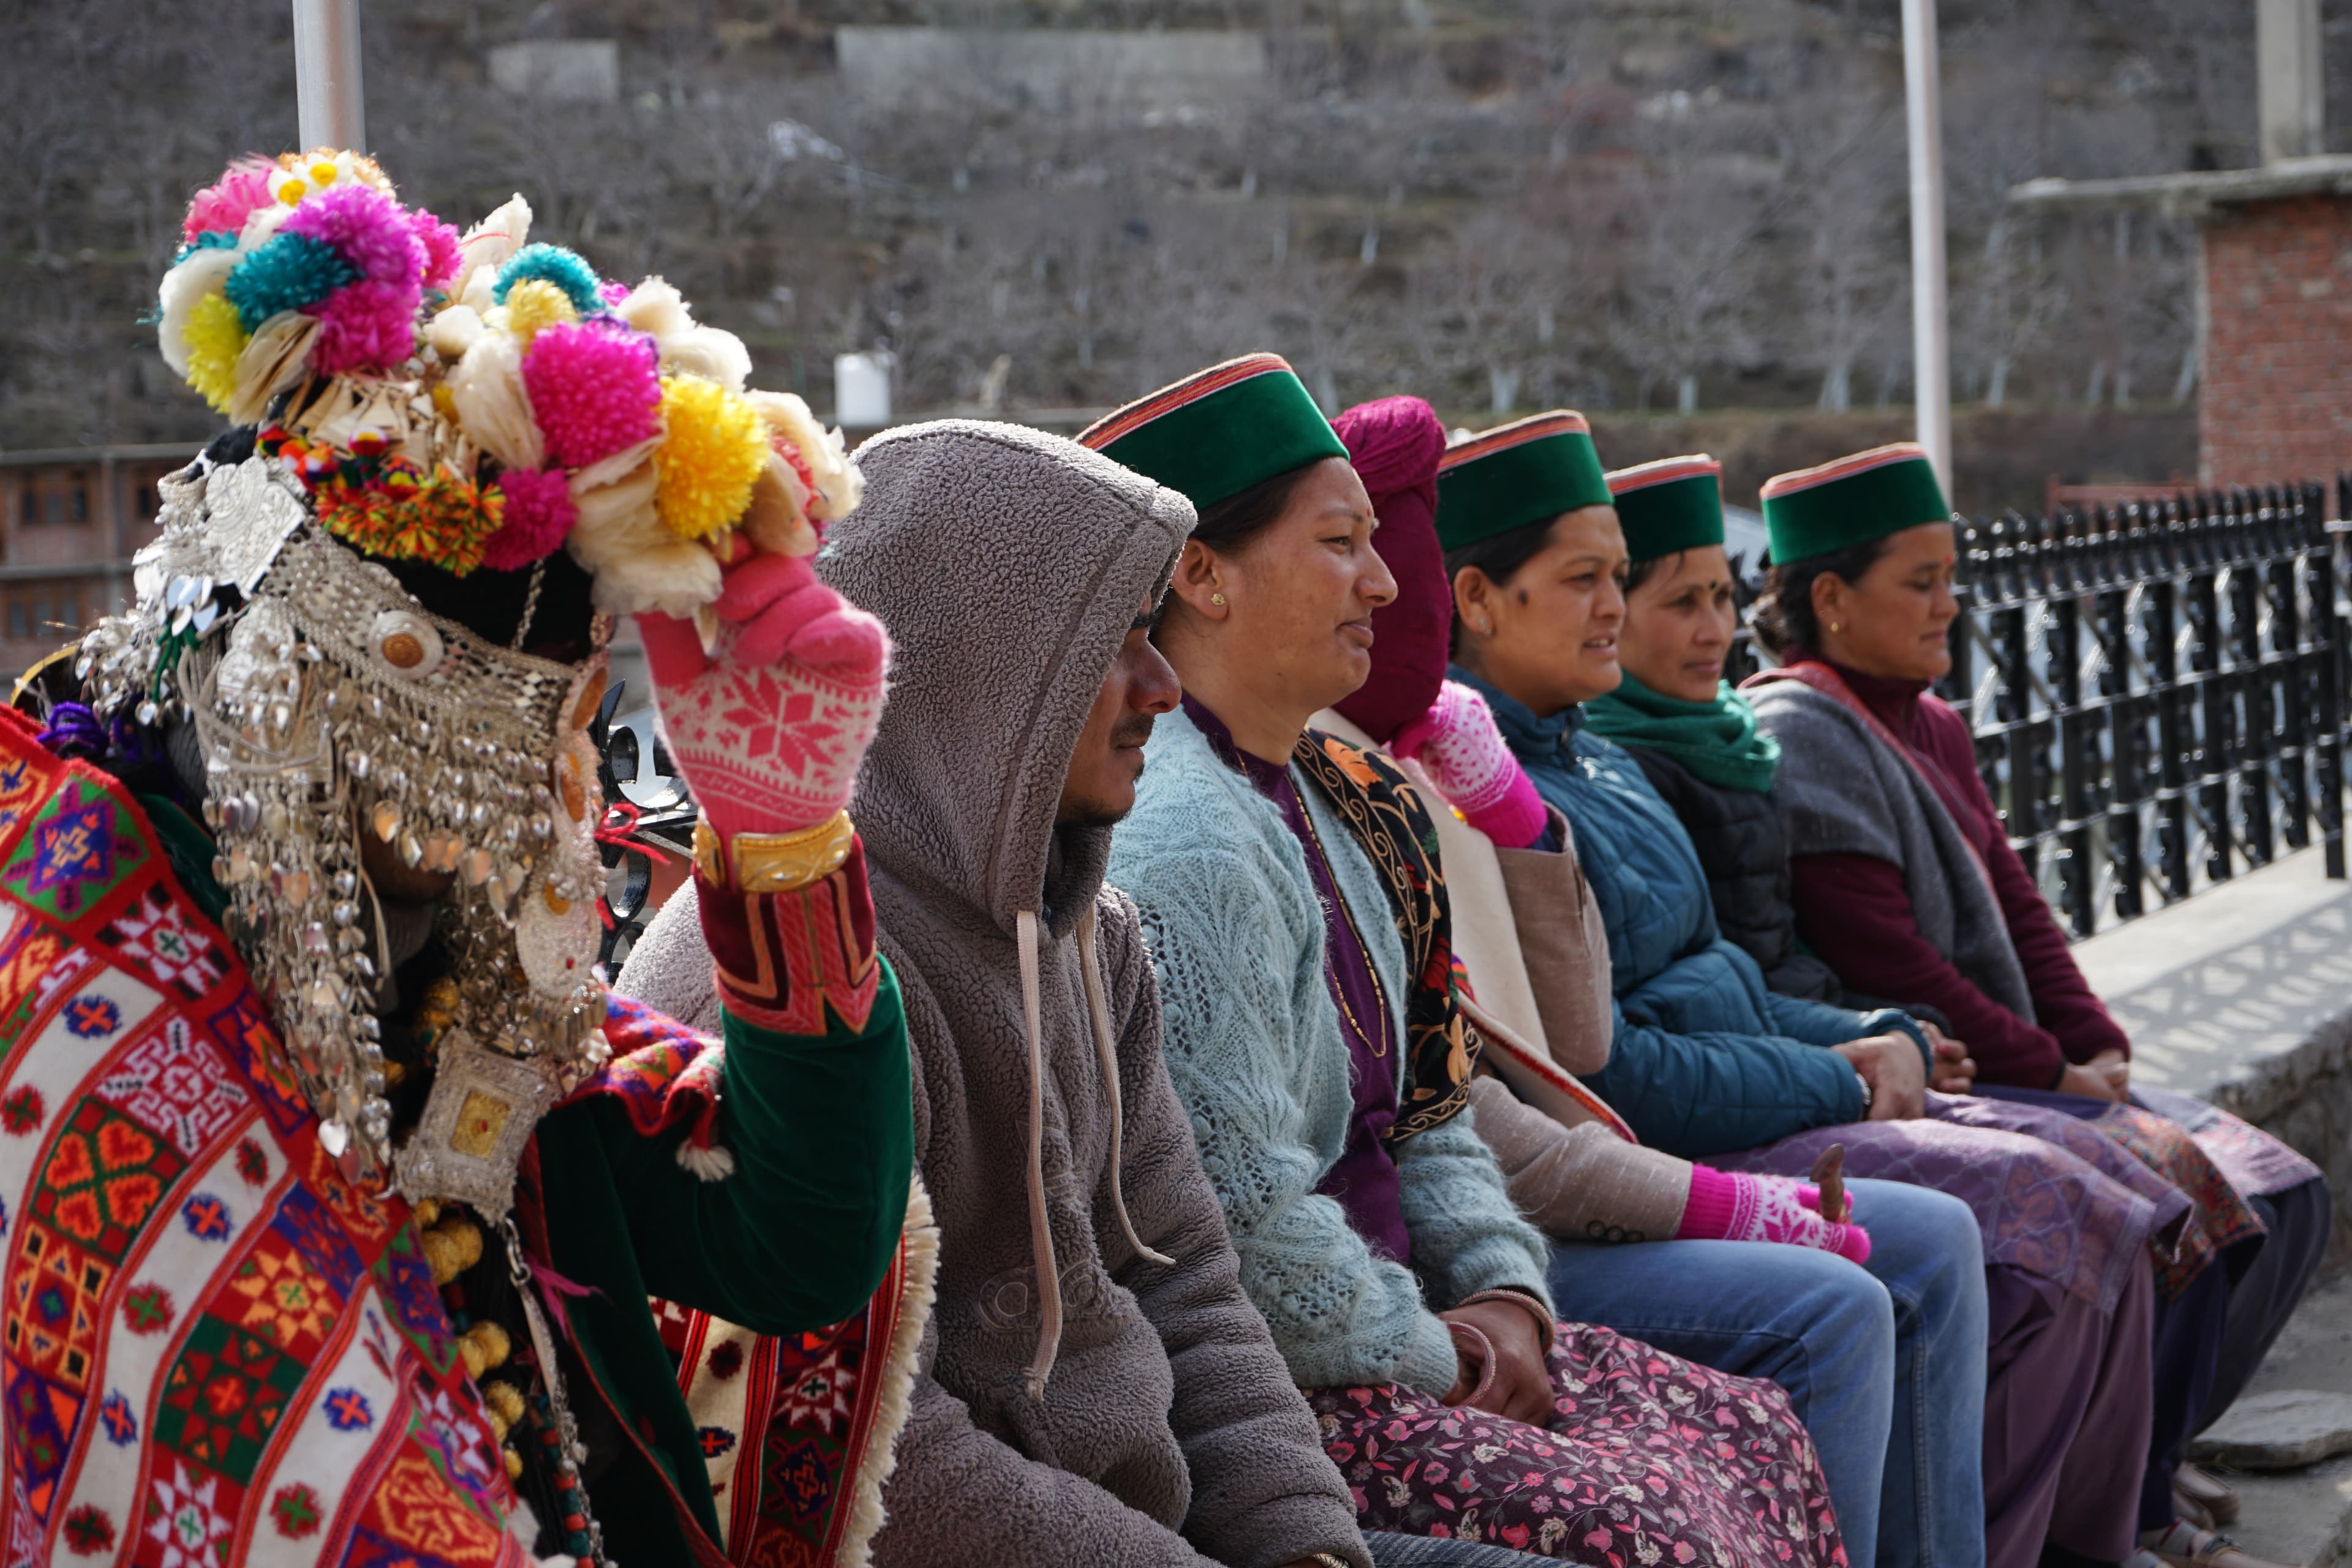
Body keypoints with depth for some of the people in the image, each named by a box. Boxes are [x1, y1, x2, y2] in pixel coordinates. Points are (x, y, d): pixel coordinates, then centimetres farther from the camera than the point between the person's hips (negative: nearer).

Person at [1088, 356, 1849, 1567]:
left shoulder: (1327, 799, 14)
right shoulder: (1187, 840, -21)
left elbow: (1424, 1109, 19)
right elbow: (1237, 1212, -27)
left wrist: (1503, 1294, 3)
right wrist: (1426, 1356, -14)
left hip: (1398, 1326, 11)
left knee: (1756, 1437, 7)